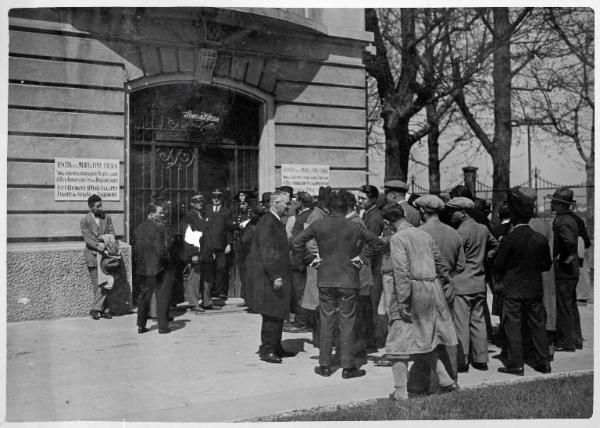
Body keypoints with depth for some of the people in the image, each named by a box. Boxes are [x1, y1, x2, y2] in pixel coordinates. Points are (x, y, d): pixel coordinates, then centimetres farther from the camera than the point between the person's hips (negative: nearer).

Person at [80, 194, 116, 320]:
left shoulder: (107, 218, 10)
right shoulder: (84, 221, 0)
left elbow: (112, 233, 7)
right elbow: (87, 239, -8)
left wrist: (105, 245, -11)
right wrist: (98, 246, -23)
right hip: (93, 255, -2)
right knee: (97, 285, 0)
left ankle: (96, 309, 4)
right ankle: (105, 309, 8)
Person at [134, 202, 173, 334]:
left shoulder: (139, 228, 6)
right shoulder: (159, 228, -16)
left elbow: (135, 250, 10)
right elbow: (161, 250, -22)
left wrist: (140, 262, 17)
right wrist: (166, 260, -6)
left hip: (143, 269, 6)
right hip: (159, 268, -6)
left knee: (144, 297, 17)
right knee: (162, 297, 4)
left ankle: (141, 325, 22)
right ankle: (163, 326, 8)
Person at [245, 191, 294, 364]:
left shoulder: (277, 222, 16)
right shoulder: (266, 223, -16)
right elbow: (266, 251, -21)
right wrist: (275, 275, -24)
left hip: (279, 275, 10)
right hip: (269, 277, -10)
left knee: (278, 314, 14)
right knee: (271, 315, -5)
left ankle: (276, 347, 23)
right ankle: (266, 349, 3)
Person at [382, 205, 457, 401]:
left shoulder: (398, 238, -11)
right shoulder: (424, 234, 10)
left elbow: (401, 272, -18)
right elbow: (439, 262, 19)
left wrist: (403, 302, -18)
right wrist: (446, 280, 35)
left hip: (412, 291, -7)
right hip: (432, 289, 7)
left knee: (399, 341, 0)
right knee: (424, 339, 22)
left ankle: (401, 391, -1)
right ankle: (442, 376, 24)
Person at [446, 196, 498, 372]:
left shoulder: (462, 231, -15)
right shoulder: (483, 229, 9)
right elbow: (495, 245, 25)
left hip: (462, 284, -8)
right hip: (479, 283, 8)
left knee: (461, 323, -3)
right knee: (478, 321, 13)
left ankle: (462, 361, 0)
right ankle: (481, 359, 17)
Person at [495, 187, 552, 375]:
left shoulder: (509, 239, -16)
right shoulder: (540, 239, -3)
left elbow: (498, 264, -9)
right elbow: (547, 264, 7)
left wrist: (503, 277, 11)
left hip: (512, 291, -5)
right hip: (535, 290, 5)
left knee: (513, 327, 3)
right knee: (537, 326, 13)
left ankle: (515, 365, 6)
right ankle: (543, 362, 19)